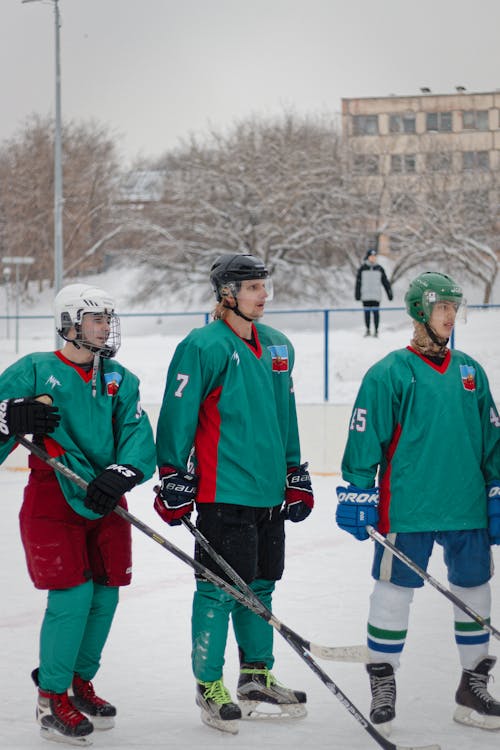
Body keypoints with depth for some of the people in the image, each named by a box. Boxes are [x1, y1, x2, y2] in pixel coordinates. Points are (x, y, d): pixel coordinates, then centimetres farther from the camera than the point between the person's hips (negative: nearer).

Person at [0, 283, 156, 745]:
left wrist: (120, 475, -23)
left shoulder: (119, 379, 9)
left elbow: (139, 437, -3)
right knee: (72, 595, -12)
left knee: (105, 595, 7)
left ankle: (79, 683, 28)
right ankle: (51, 699, 1)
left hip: (104, 503, 5)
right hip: (51, 500, -5)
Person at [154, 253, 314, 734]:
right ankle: (209, 685, 6)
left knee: (259, 585, 14)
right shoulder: (204, 346, -10)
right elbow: (177, 415, -10)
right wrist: (173, 479, -12)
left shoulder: (277, 347, 13)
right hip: (223, 492, -7)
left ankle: (256, 676, 25)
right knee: (219, 588, -4)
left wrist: (296, 475, 21)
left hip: (269, 492, 7)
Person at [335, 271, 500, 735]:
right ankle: (382, 687, 14)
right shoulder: (390, 373, -5)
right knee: (394, 591, 1)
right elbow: (365, 438, -5)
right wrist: (357, 494, -8)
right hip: (407, 509, -5)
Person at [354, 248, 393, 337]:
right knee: (367, 312, 5)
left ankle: (376, 330, 5)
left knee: (376, 312, -3)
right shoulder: (362, 268, 2)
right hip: (365, 296, 0)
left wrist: (389, 293, 8)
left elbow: (385, 282, 10)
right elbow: (358, 282, 3)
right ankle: (367, 329, 16)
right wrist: (357, 294, 0)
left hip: (376, 296, 0)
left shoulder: (379, 269, 6)